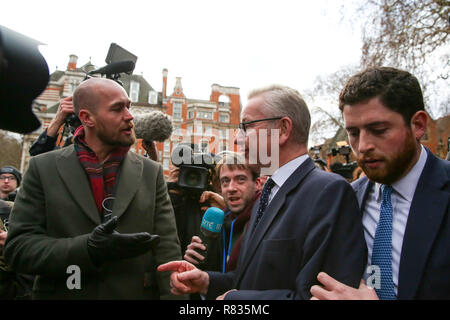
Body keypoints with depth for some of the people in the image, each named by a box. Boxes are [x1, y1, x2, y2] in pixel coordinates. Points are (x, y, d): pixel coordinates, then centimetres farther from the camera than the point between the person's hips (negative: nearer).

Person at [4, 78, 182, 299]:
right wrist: (89, 249, -23)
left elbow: (167, 249, -6)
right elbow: (17, 248, -9)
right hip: (63, 292, -1)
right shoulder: (44, 169, -5)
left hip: (136, 293, 1)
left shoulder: (151, 173, -3)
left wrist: (175, 294, -19)